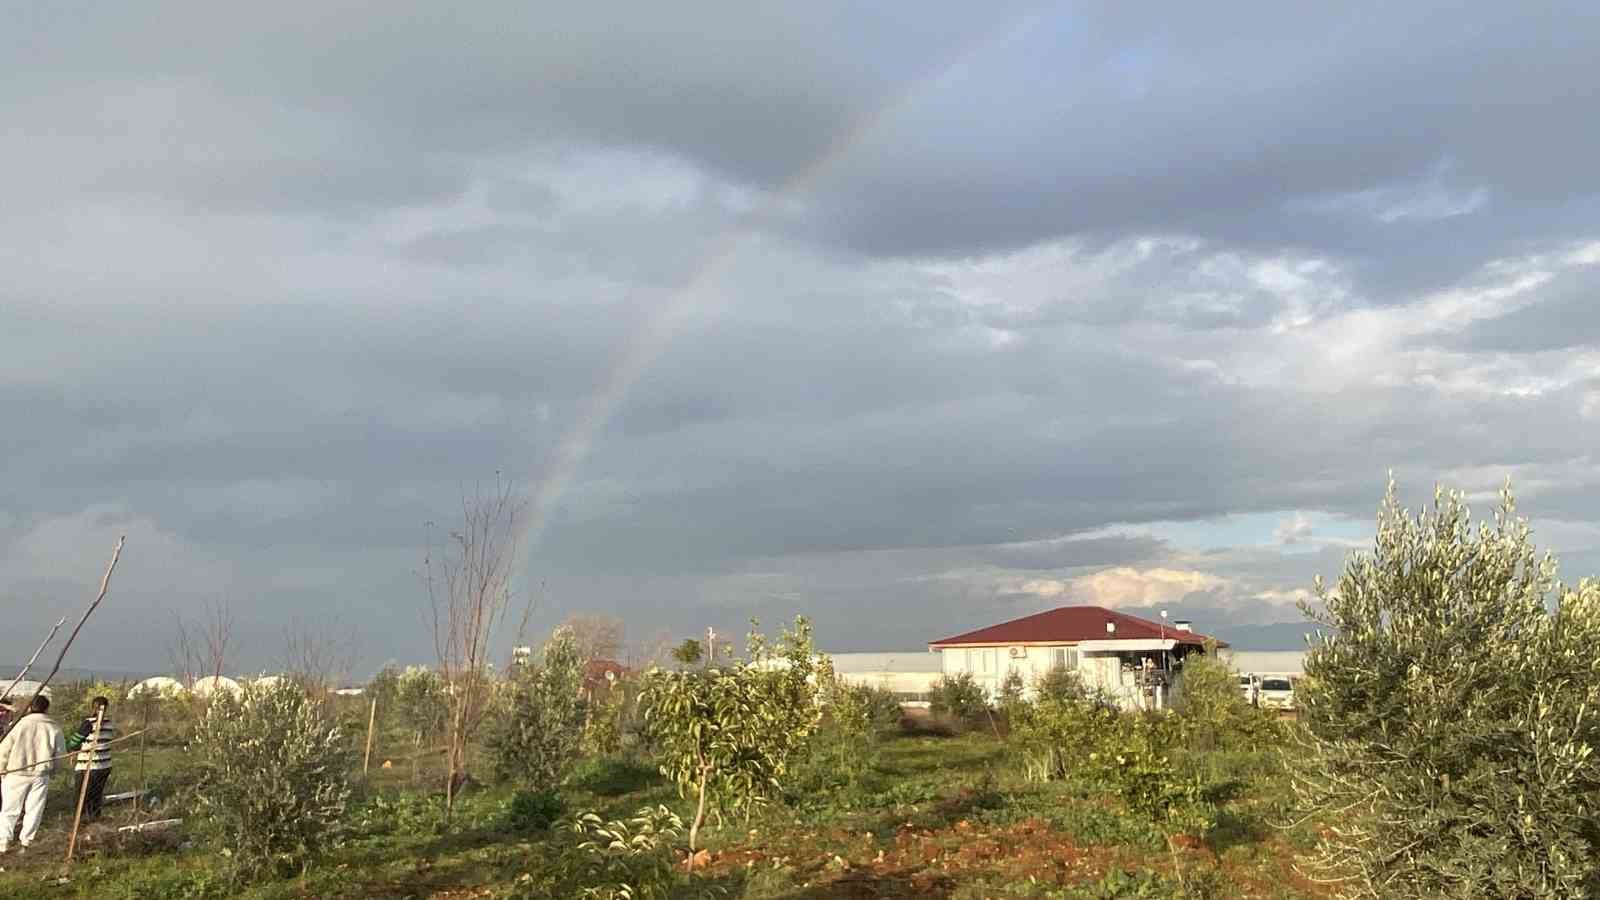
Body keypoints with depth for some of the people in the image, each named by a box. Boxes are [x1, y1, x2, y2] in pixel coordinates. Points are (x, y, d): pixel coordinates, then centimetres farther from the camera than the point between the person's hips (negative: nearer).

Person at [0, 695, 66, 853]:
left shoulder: (21, 724, -8)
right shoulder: (54, 728, -3)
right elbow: (60, 753, 1)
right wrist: (50, 767, 18)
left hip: (17, 774, -1)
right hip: (41, 775, 1)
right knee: (34, 809, 9)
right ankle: (26, 842, 11)